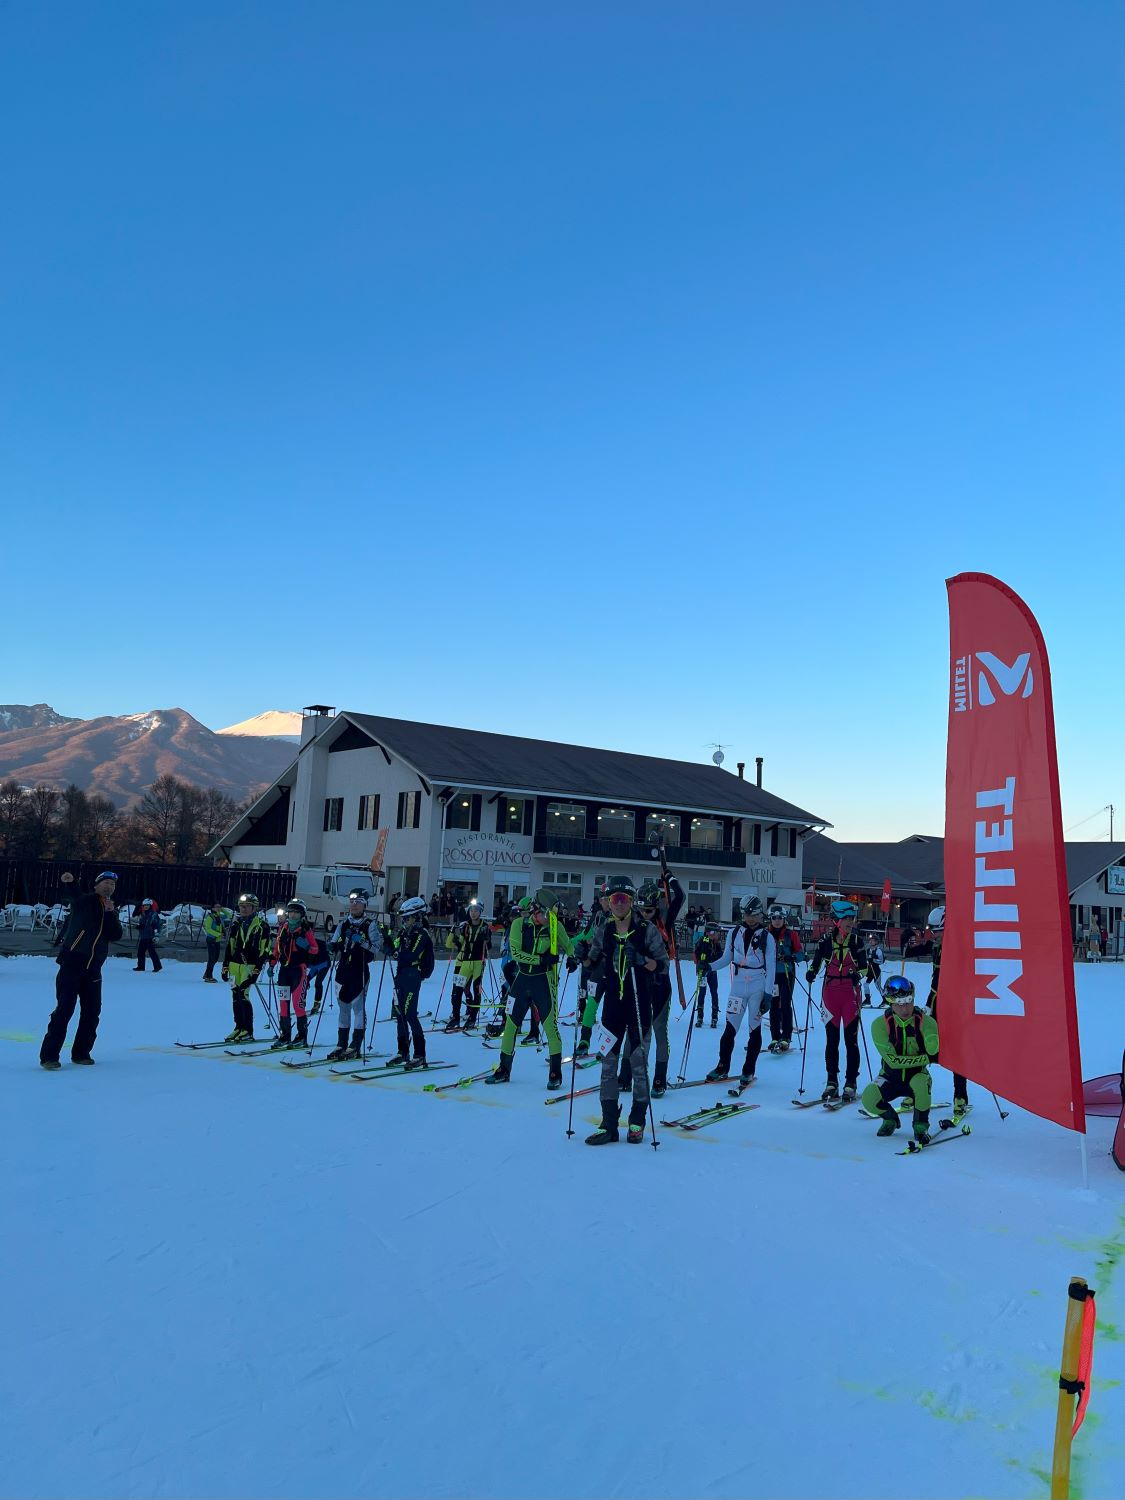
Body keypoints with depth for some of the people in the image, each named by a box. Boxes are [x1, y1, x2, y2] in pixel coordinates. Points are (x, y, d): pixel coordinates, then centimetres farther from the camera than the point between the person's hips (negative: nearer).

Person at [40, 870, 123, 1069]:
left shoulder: (112, 910, 15)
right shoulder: (86, 900, 0)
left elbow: (115, 935, 1)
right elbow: (74, 896, -23)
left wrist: (110, 914, -12)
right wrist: (69, 883, -43)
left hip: (93, 969, 6)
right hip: (72, 963, -6)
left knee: (92, 1011, 8)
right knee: (64, 1009, -9)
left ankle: (81, 1053, 21)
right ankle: (48, 1056, -2)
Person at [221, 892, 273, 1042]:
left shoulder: (262, 926, -4)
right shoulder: (236, 924, 13)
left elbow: (265, 950, -7)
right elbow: (229, 947, 18)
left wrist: (257, 970, -13)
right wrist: (225, 967, 12)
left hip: (250, 965, -6)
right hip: (235, 963, 6)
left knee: (243, 994, -14)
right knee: (235, 995, 5)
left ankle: (248, 1031, -8)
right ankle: (239, 1027, 16)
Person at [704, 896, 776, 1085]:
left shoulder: (767, 937, -3)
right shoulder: (734, 933, 4)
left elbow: (771, 967, -4)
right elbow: (726, 958, 10)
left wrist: (768, 994, -9)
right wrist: (709, 966, -7)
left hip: (758, 988, -2)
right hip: (738, 986, 2)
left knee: (755, 1029, 6)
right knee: (730, 1028, 0)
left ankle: (748, 1071, 16)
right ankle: (722, 1067, 12)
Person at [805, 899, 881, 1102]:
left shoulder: (856, 941, -1)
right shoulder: (826, 940, 0)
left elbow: (866, 965, 1)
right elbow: (816, 961, 8)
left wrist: (859, 975, -18)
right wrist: (811, 973, -11)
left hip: (850, 992, -1)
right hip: (830, 992, 1)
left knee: (851, 1038, -1)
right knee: (831, 1038, 5)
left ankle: (851, 1082, 7)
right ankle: (832, 1082, 13)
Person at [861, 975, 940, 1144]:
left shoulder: (925, 1020, -15)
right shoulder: (880, 1024, -17)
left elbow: (934, 1052, -32)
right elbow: (893, 1061, -22)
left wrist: (927, 1022, -40)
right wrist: (927, 1058, -26)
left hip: (917, 1075, -1)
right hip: (891, 1078, 1)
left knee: (921, 1084, -36)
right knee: (868, 1099, -26)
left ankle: (921, 1126, -6)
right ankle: (890, 1118, 12)